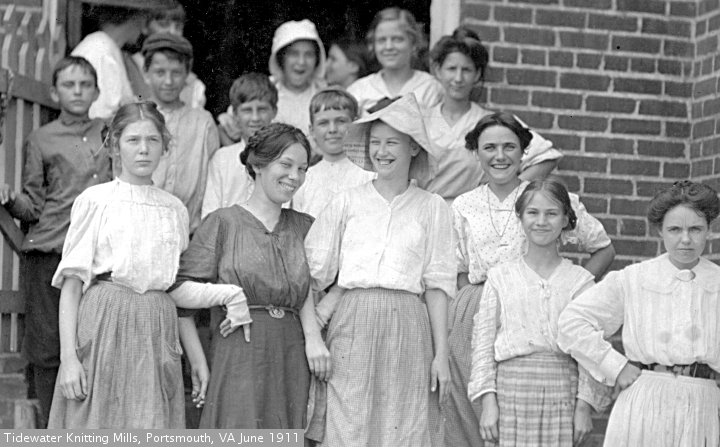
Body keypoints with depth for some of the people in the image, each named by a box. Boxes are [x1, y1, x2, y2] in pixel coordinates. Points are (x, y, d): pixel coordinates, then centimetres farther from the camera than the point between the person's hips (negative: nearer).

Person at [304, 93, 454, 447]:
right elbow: (310, 274, 5)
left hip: (408, 332, 0)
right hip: (353, 326, 0)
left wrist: (441, 354, 1)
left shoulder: (431, 208, 6)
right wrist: (312, 338, -3)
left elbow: (437, 284, 5)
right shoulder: (347, 202, 6)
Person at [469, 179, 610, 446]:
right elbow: (483, 341, 5)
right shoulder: (500, 277, 7)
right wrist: (487, 400, -3)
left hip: (562, 391, 0)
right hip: (512, 387, 0)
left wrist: (584, 405, -3)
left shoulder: (579, 280, 5)